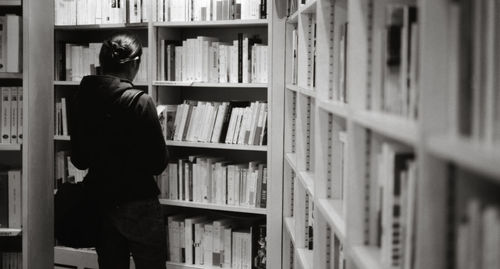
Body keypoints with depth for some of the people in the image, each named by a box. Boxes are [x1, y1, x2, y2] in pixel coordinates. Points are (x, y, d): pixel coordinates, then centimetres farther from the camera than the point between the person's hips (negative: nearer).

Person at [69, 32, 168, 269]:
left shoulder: (81, 98, -1)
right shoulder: (139, 102, -17)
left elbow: (79, 160, 7)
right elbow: (158, 163, -15)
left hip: (98, 202, 6)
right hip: (137, 204, -6)